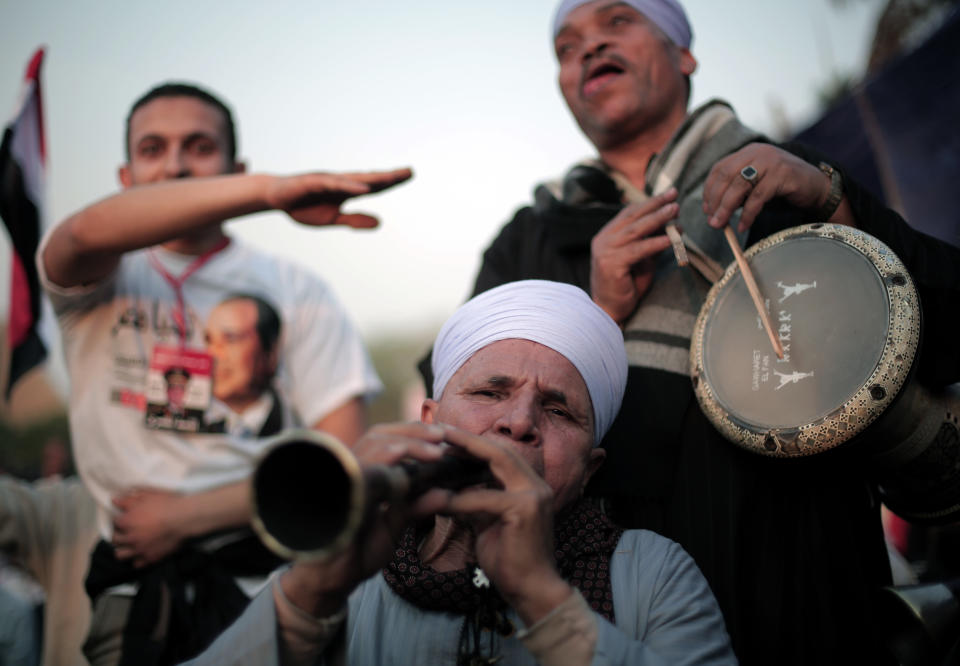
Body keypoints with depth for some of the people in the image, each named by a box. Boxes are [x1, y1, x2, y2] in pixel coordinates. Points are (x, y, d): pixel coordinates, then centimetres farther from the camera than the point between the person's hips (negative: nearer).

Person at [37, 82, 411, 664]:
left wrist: (185, 515, -6)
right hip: (131, 582, 0)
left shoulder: (297, 291, 7)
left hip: (256, 572, 0)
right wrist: (269, 191, -32)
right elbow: (86, 233, -20)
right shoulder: (99, 279, 7)